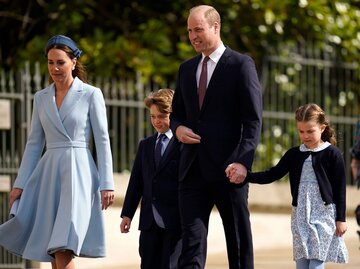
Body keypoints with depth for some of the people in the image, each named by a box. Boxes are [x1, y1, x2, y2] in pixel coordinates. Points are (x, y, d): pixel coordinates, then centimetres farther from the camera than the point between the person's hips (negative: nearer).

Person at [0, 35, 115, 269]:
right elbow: (34, 144, 15)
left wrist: (107, 184, -8)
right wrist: (20, 184, 9)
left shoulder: (91, 95, -1)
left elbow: (103, 140, -2)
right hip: (48, 173, 5)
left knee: (63, 249, -18)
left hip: (78, 172, -5)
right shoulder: (41, 98, 13)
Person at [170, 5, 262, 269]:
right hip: (194, 168, 5)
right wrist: (178, 128, -1)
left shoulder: (241, 64, -3)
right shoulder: (187, 69, 15)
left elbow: (253, 119, -8)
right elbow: (177, 113, 24)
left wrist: (243, 161, -19)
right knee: (191, 240, -5)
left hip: (228, 168, -5)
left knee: (239, 241, 5)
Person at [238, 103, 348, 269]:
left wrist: (341, 219, -5)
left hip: (324, 213, -5)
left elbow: (340, 188, -3)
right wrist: (246, 176, -6)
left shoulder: (332, 154, -4)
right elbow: (272, 175, 8)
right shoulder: (294, 154, 9)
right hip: (300, 215, 5)